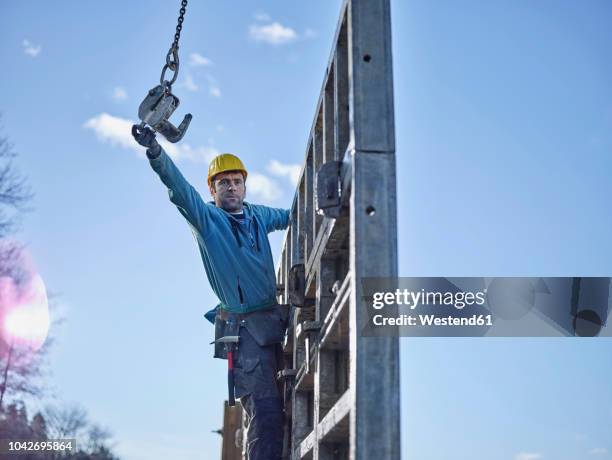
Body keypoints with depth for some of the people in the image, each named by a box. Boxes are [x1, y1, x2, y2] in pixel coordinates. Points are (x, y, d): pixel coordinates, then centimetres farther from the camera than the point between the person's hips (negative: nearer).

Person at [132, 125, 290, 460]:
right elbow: (179, 188, -19)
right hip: (243, 328, -6)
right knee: (265, 411, -13)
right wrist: (156, 151, -34)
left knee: (283, 406, 13)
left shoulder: (258, 215, 15)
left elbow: (288, 217, 38)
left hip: (275, 320, 6)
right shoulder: (206, 218, -1)